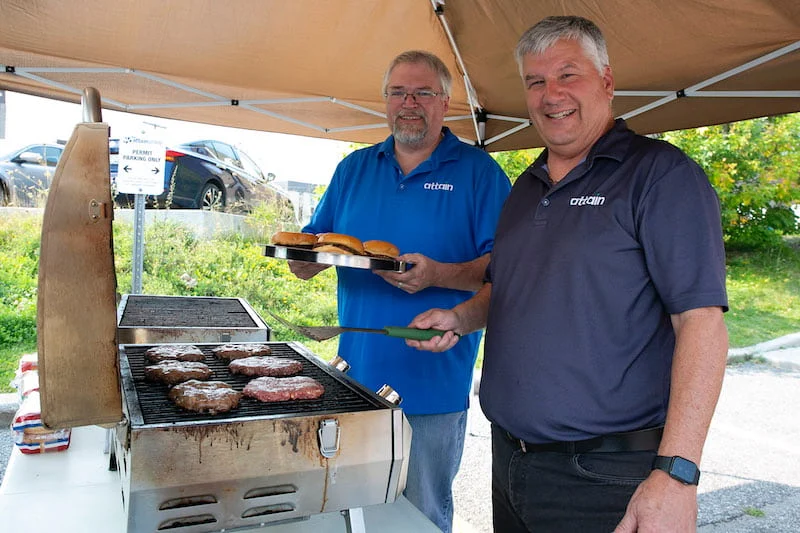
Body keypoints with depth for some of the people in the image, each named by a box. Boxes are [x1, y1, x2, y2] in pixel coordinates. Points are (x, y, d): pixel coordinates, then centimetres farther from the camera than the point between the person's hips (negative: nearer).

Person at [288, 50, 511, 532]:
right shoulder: (354, 168, 11)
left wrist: (437, 275, -26)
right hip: (356, 376, 4)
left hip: (434, 382, -3)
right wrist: (304, 255, -12)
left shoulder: (478, 171, -2)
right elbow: (305, 264, 12)